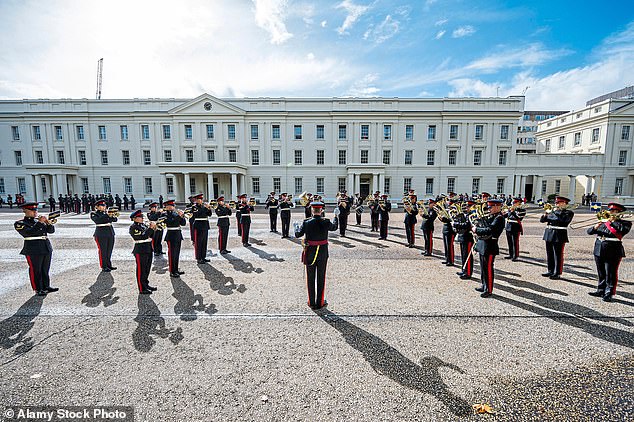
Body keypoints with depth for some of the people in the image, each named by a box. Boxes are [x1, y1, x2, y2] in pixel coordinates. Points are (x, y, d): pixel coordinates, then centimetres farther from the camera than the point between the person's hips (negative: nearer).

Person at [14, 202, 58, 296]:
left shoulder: (39, 220, 13)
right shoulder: (19, 224, -1)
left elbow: (51, 231, 8)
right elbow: (28, 232, -19)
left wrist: (48, 223, -10)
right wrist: (39, 223, -21)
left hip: (47, 248, 5)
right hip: (33, 250, -5)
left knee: (45, 270, 13)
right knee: (35, 271, 2)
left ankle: (46, 286, 23)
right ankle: (38, 290, 11)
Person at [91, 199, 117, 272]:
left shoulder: (107, 213, 15)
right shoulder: (94, 214, 2)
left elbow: (115, 219, 3)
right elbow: (98, 220, -18)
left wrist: (112, 216, -16)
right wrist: (108, 216, -20)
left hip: (110, 234, 5)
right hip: (101, 235, -5)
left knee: (109, 250, 8)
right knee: (103, 251, -2)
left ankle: (108, 265, 19)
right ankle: (104, 267, 5)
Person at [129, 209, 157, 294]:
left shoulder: (143, 225, 14)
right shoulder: (133, 227, -10)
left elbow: (151, 236, 13)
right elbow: (142, 236, -23)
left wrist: (152, 228, -2)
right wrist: (151, 228, -22)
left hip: (148, 250, 8)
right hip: (140, 251, -8)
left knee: (147, 269, 17)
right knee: (141, 270, 0)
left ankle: (146, 284, 30)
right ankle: (142, 289, 8)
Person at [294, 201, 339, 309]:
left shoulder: (306, 222, -11)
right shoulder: (326, 222, -11)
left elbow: (298, 235, -1)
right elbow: (334, 227, 10)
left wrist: (297, 226, 19)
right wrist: (336, 216, 25)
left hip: (309, 253, 1)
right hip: (322, 253, 0)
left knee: (310, 278, 13)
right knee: (321, 277, 12)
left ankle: (311, 302, 23)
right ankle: (319, 302, 20)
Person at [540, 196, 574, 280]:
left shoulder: (569, 212, -1)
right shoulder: (553, 211, 15)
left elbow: (564, 219, -20)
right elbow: (542, 220, 13)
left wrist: (557, 212, -10)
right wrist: (545, 215, -5)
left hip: (559, 236, -6)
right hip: (549, 234, 6)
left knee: (558, 255, -2)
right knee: (549, 254, 11)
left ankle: (557, 273, 5)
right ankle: (550, 271, 22)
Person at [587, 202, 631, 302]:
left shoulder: (625, 222, 3)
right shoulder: (603, 222, 13)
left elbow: (624, 230, -18)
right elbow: (589, 231, 8)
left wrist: (613, 221, -13)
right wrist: (595, 227, -11)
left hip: (613, 252, -4)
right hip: (599, 251, 5)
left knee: (611, 274, -1)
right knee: (601, 274, 14)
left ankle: (609, 294, 5)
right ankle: (601, 291, 23)